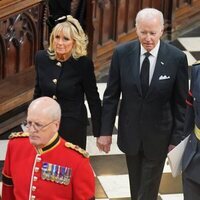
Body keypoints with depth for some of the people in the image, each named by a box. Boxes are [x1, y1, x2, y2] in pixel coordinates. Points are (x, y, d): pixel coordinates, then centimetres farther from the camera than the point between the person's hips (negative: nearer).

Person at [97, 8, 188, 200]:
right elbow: (111, 96, -2)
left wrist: (177, 139, -6)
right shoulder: (122, 53, -12)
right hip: (130, 133, 2)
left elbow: (180, 103, -8)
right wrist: (105, 131, -1)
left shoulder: (176, 58, -16)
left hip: (158, 136, -2)